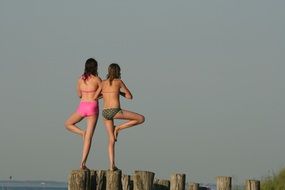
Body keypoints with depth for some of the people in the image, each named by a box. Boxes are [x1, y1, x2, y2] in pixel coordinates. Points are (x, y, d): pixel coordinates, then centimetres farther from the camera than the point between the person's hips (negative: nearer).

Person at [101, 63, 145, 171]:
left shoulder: (103, 83, 11)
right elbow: (130, 96, 5)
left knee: (111, 140, 14)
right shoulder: (119, 81, 0)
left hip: (105, 112, 5)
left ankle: (112, 165, 4)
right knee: (141, 119, 6)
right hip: (115, 111, -5)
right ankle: (118, 128, 1)